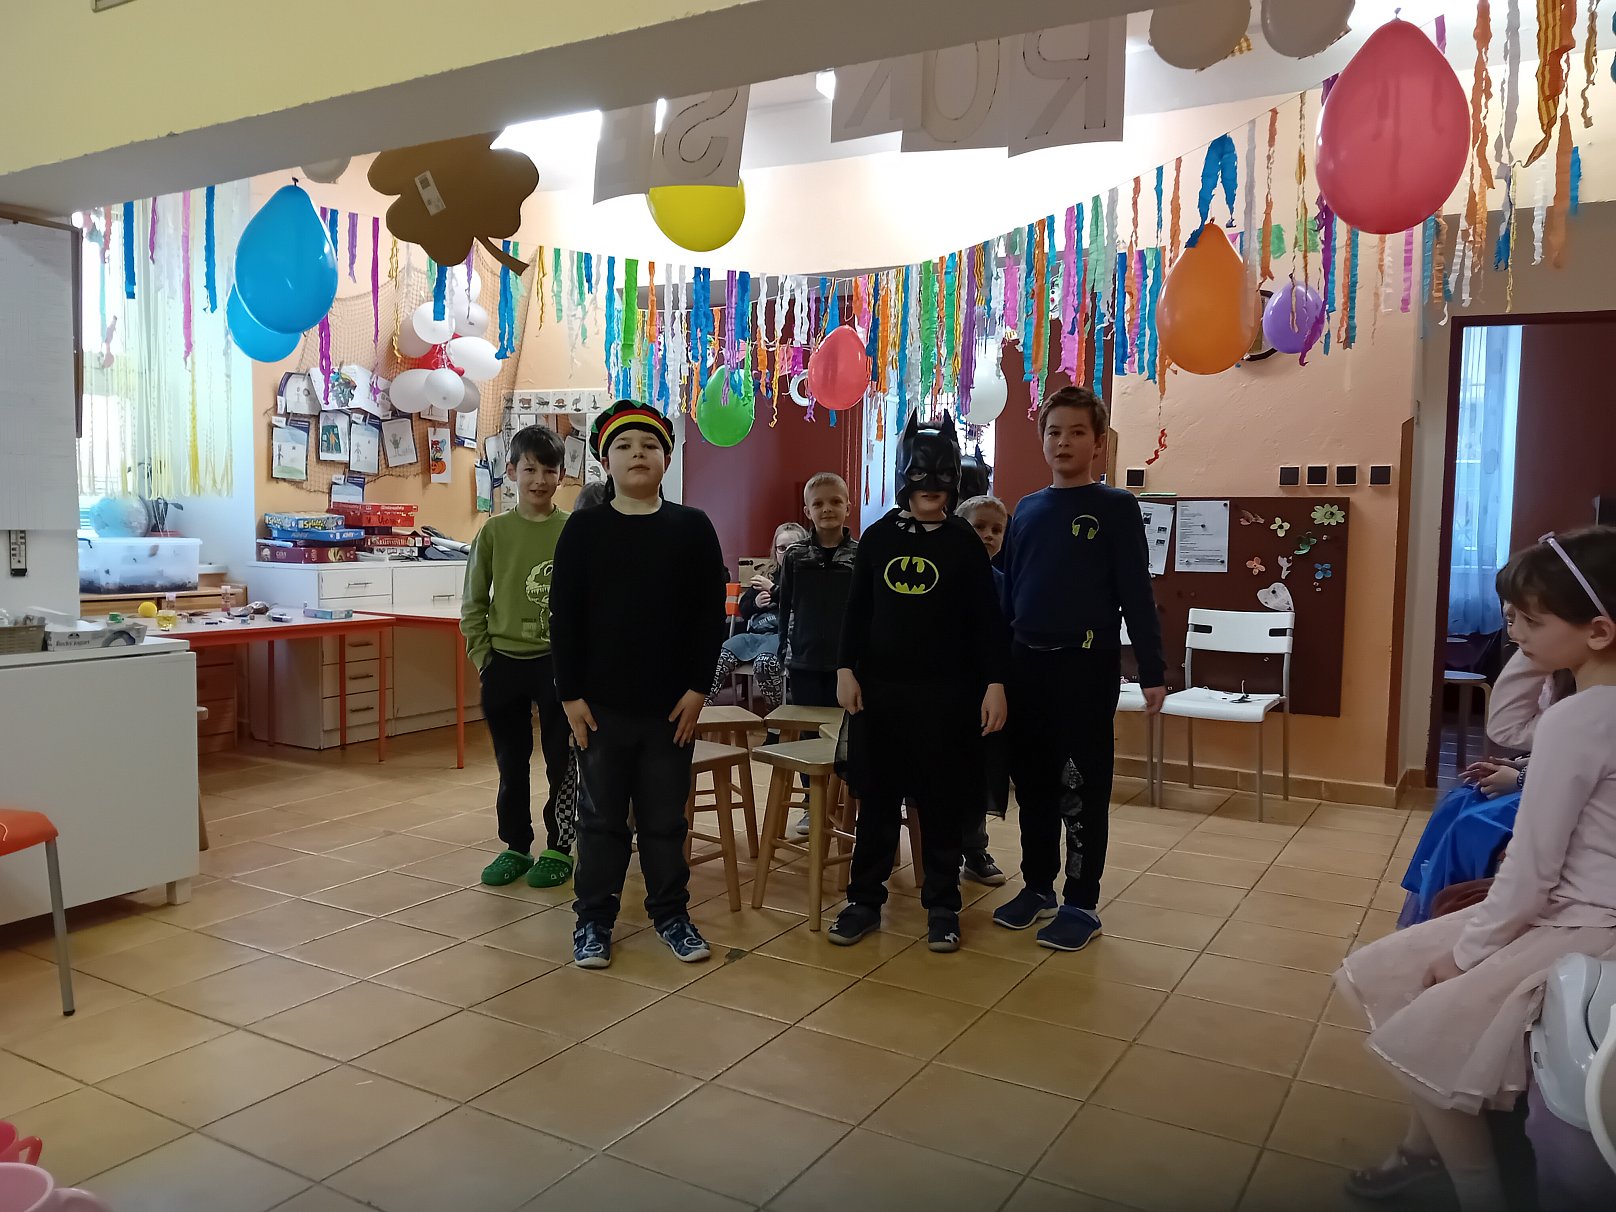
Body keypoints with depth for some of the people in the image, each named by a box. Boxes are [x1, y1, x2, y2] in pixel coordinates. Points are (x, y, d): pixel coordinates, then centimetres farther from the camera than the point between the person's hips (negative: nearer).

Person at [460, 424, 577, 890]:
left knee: (561, 761, 6)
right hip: (504, 663, 2)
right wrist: (482, 654, -1)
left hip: (558, 662, -2)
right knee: (511, 763, 13)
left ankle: (559, 848, 20)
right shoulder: (495, 530, 1)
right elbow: (473, 601, 6)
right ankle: (515, 847, 27)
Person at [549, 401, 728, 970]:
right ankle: (594, 919, 24)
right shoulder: (584, 529, -1)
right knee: (601, 816, 10)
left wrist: (697, 689, -4)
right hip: (600, 704, 0)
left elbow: (711, 615, 1)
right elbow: (565, 617, -2)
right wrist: (571, 694, -6)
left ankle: (670, 914, 27)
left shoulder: (693, 528, 1)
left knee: (665, 817, 11)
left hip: (670, 705, 1)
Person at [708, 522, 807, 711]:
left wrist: (773, 590, -7)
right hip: (755, 632, 6)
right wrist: (756, 603, 3)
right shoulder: (768, 574, 22)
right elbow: (743, 609, 26)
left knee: (764, 662, -36)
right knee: (720, 656, -20)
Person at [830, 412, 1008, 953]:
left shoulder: (964, 543, 0)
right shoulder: (878, 537, 6)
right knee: (876, 797, 8)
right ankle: (864, 898, 20)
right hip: (878, 686, 2)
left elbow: (987, 621, -1)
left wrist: (994, 685, -7)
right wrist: (847, 670, 0)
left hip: (944, 692, -2)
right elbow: (856, 610, 8)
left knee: (941, 802, 5)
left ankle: (942, 906, 18)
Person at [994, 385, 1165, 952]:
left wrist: (1152, 670, -9)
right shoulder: (1027, 509, 11)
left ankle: (1081, 902, 14)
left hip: (1087, 664, -5)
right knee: (1032, 782, 12)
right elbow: (1006, 590, 13)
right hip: (1026, 663, 5)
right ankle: (1037, 887, 27)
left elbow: (1135, 592, -6)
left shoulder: (1115, 507, -2)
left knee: (1082, 787, 1)